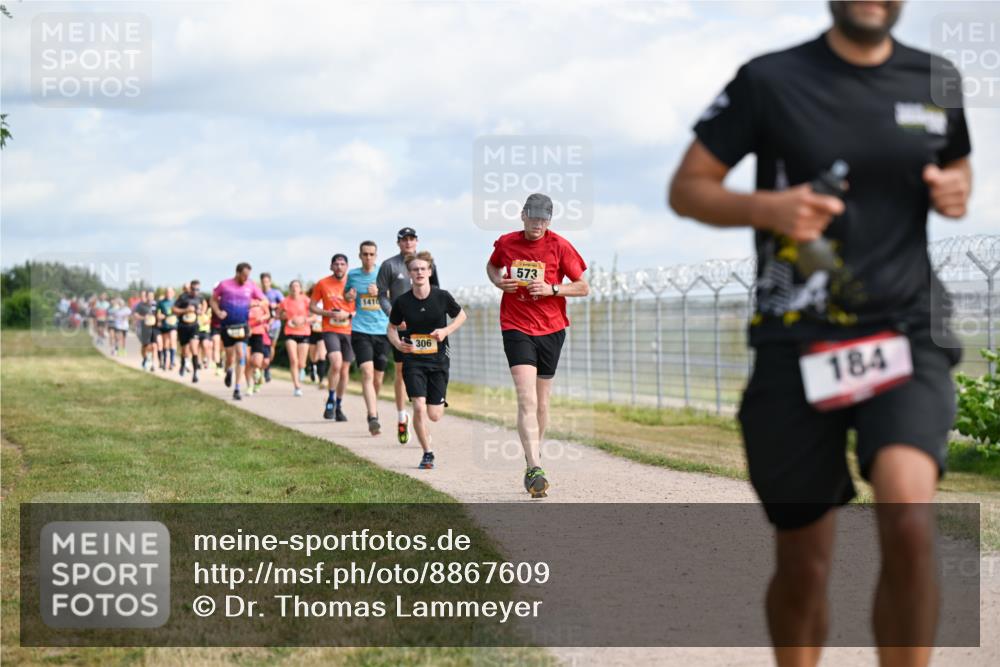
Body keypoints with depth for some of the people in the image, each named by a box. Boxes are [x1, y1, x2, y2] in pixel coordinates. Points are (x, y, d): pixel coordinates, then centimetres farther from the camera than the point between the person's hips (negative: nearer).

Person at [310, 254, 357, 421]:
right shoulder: (322, 284, 0)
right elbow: (312, 307, 5)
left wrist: (348, 315, -12)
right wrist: (330, 313, -10)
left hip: (348, 331, 2)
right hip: (330, 330, -2)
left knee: (345, 370, 8)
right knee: (336, 364, -23)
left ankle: (338, 407, 22)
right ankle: (330, 400, -5)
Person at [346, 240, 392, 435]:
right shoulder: (352, 275, 8)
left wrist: (379, 293, -12)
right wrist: (349, 295, -1)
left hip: (382, 331, 1)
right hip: (360, 330, -1)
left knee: (378, 377, 7)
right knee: (367, 373, -18)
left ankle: (373, 410, 32)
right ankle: (373, 418, -26)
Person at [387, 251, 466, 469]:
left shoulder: (442, 297, -8)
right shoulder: (402, 301, -7)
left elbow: (461, 315, 9)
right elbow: (392, 327, 8)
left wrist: (446, 330, -8)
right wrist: (397, 343, -13)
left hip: (438, 359, 1)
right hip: (413, 359, 0)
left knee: (434, 415, 2)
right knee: (419, 406, -16)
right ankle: (427, 453, 0)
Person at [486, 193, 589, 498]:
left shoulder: (560, 246, -4)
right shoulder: (506, 243, 1)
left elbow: (583, 287, 0)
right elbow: (492, 266, 23)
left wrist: (551, 289, -15)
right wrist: (499, 281, 1)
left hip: (551, 329, 1)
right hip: (516, 328, -1)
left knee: (541, 401, 10)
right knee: (526, 399, -16)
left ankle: (533, 456, 31)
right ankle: (535, 469, -25)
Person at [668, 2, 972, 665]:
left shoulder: (936, 81, 7)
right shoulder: (770, 81, -2)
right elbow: (686, 188, 2)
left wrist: (957, 189, 1)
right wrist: (766, 207, -16)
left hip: (908, 334, 1)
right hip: (797, 344, -1)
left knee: (909, 517, -25)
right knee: (804, 564, 8)